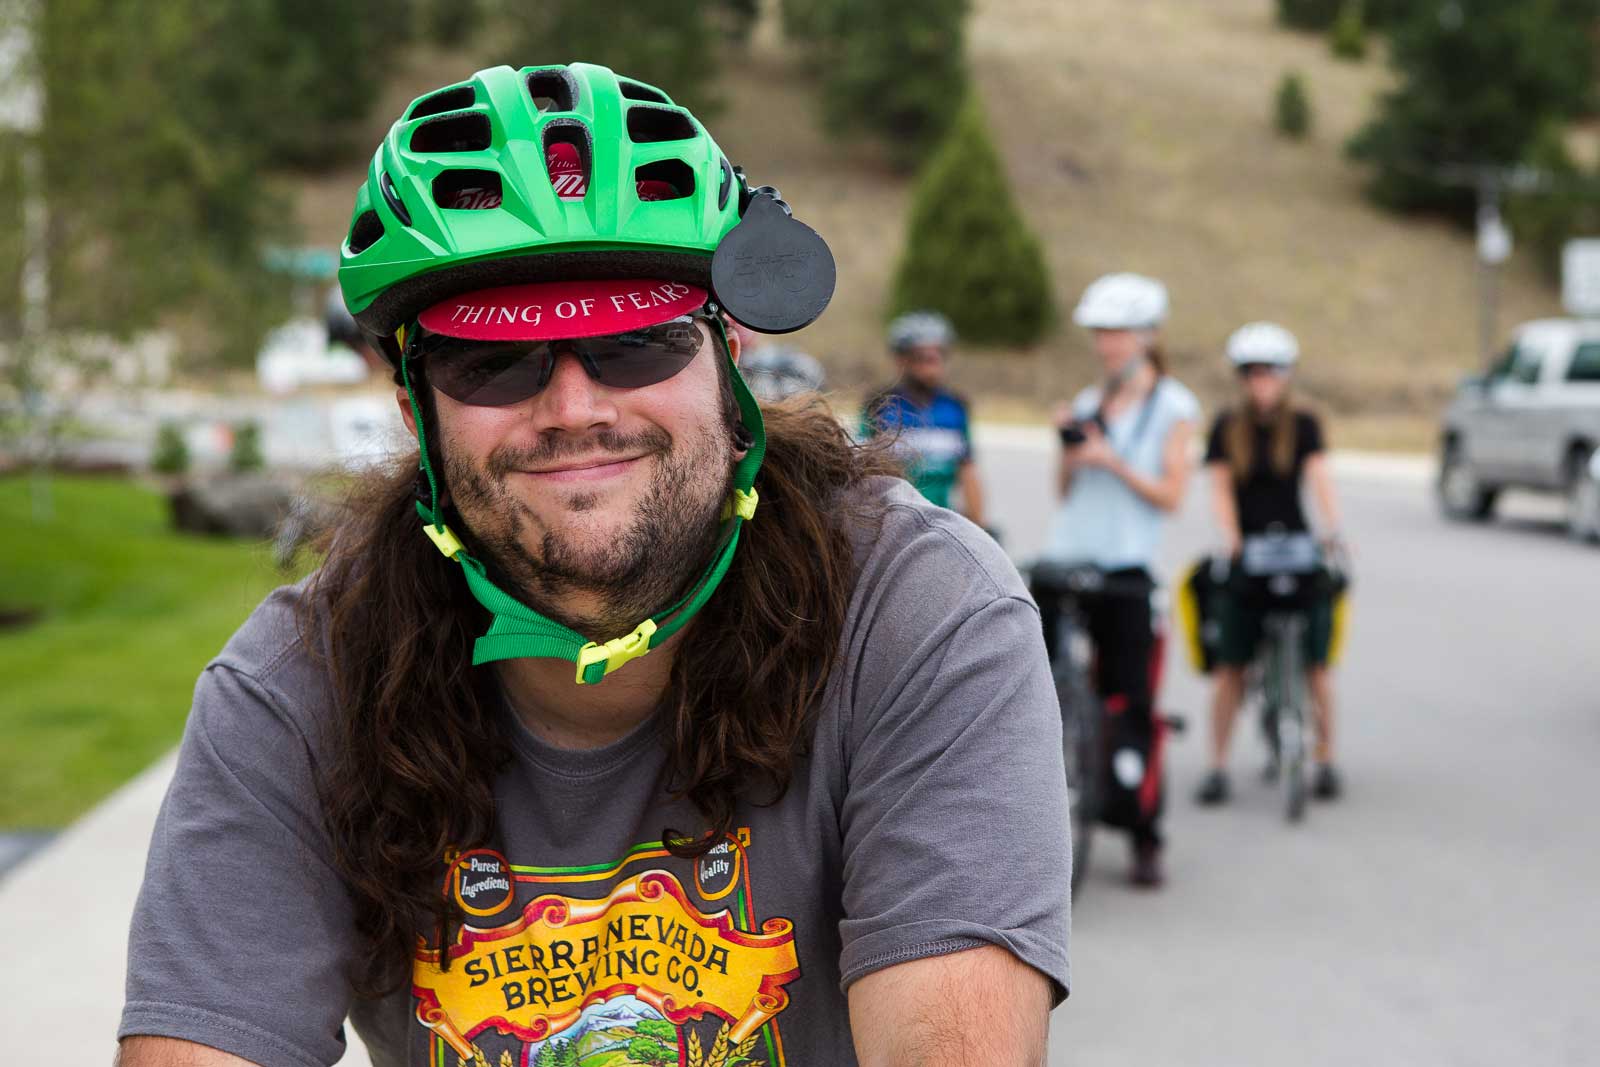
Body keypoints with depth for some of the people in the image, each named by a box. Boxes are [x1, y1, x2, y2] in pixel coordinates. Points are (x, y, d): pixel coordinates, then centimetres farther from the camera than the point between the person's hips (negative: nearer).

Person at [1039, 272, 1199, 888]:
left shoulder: (1172, 407, 2)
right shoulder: (1087, 404, 15)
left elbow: (1170, 495, -5)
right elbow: (1064, 491, 14)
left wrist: (1112, 461, -15)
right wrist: (1069, 452, -4)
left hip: (1126, 567, -4)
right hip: (1063, 557, 4)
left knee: (1130, 704, -5)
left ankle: (1144, 837, 5)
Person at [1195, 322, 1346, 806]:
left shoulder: (1303, 425, 5)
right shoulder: (1227, 426, 7)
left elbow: (1319, 478, -7)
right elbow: (1221, 487, 0)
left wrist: (1333, 529, -24)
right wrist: (1231, 537, -18)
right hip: (1245, 553, 0)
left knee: (1314, 663, -4)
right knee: (1230, 665, -6)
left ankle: (1325, 760, 9)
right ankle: (1218, 764, 2)